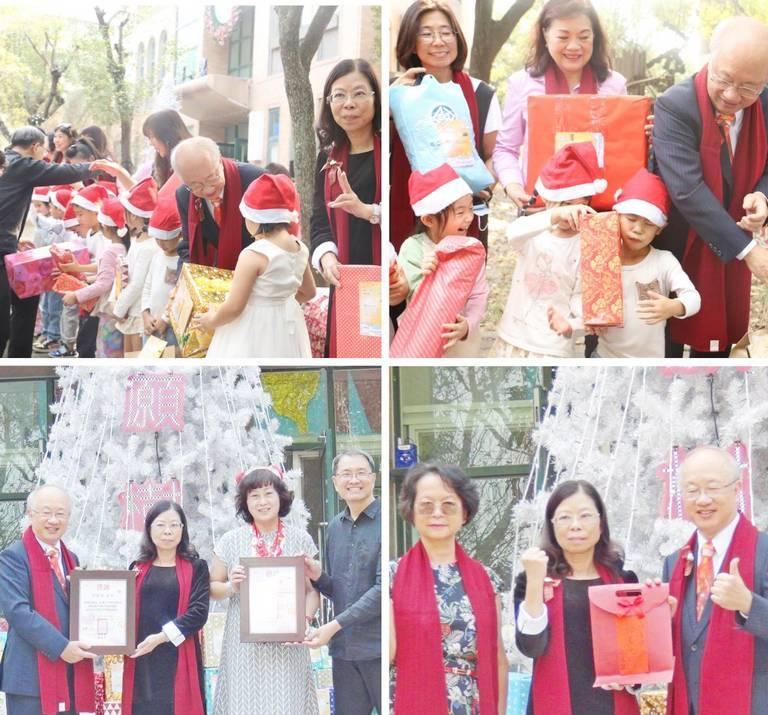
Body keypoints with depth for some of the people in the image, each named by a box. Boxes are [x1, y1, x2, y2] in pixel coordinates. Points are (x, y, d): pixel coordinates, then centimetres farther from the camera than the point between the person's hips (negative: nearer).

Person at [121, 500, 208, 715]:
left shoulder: (195, 568, 5)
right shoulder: (138, 568, 13)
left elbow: (199, 612, -6)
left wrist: (162, 637, -14)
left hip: (179, 661, -2)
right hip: (142, 662, 2)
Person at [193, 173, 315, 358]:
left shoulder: (253, 255, -20)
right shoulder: (300, 249, 0)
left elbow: (234, 308, -18)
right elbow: (308, 292, 15)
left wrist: (211, 321, 0)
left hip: (253, 333, -7)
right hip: (287, 330, 7)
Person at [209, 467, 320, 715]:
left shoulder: (300, 539, 5)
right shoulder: (231, 541, 4)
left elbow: (312, 590, 7)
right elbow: (212, 588, 10)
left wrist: (305, 621, -10)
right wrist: (231, 587, -11)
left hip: (287, 646, 0)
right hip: (245, 646, 0)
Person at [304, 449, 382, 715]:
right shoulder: (335, 527, 13)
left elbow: (384, 588, -14)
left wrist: (335, 625, -14)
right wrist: (318, 576, -3)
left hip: (379, 646, -5)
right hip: (344, 650, 6)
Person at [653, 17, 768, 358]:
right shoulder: (675, 106, -26)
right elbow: (687, 190, -32)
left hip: (732, 245, 5)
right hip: (680, 245, -5)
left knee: (721, 333, 18)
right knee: (669, 339, 7)